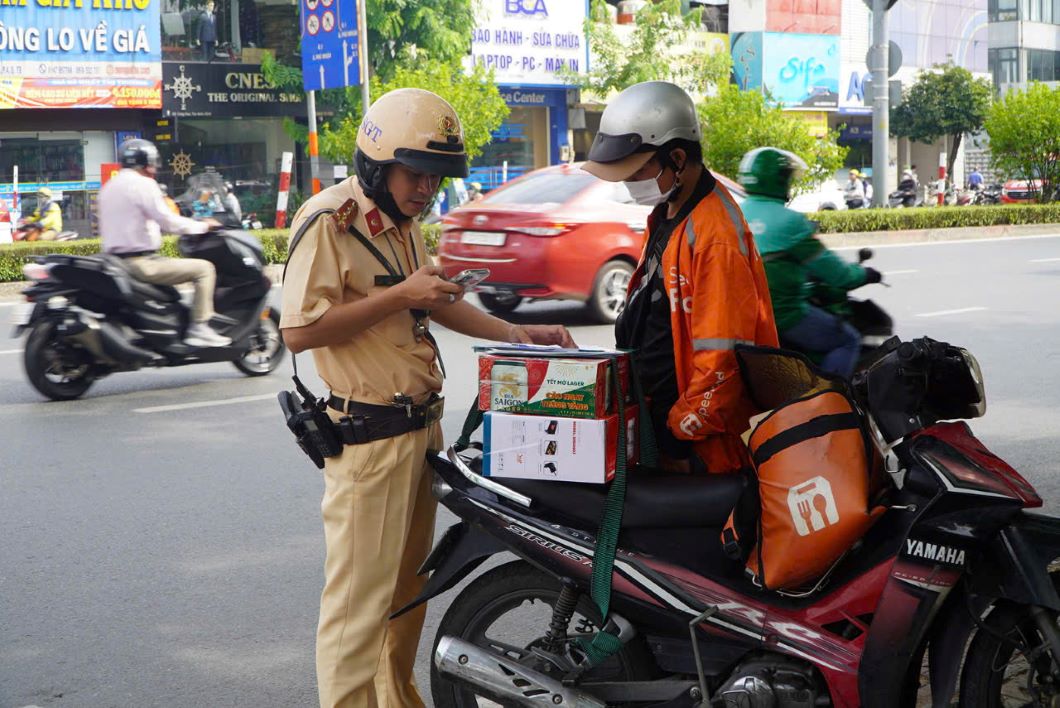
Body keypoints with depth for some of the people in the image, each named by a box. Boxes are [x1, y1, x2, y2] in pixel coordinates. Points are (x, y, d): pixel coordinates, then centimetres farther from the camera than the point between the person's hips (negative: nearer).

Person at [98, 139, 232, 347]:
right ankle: (199, 328, -11)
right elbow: (166, 220, -16)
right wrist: (203, 226, -4)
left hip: (117, 260, 10)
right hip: (141, 263, -10)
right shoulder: (143, 184, -10)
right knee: (204, 268, -6)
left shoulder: (109, 187, 19)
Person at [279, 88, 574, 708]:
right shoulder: (329, 221, -15)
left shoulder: (404, 222, 14)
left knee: (408, 586, 18)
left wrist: (513, 333, 17)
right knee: (360, 598, -5)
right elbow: (299, 331, -23)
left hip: (421, 424, 9)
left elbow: (433, 301, 27)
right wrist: (400, 296, -22)